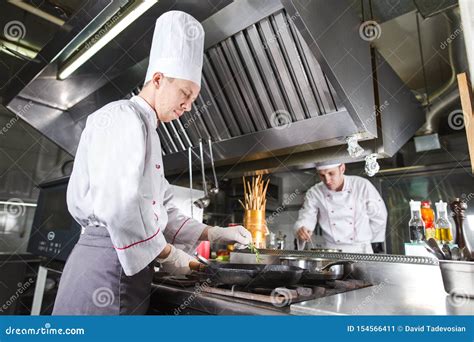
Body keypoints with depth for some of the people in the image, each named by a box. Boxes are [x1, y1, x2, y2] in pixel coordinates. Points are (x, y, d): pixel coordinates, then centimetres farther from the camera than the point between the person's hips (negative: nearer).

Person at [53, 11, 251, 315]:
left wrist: (216, 235, 10)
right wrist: (167, 254, -11)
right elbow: (116, 205, -24)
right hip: (108, 260, -9)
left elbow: (164, 213, 18)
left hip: (129, 265, 9)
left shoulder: (147, 132, 20)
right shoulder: (123, 117, -9)